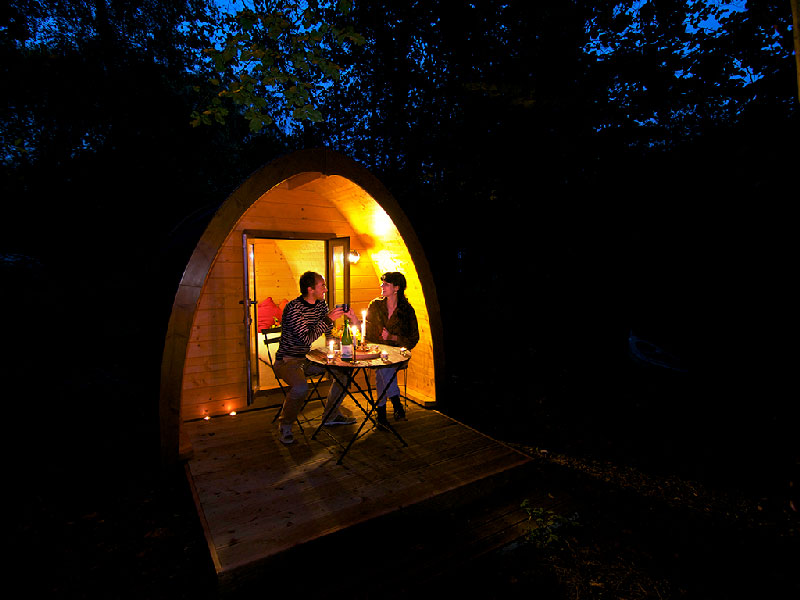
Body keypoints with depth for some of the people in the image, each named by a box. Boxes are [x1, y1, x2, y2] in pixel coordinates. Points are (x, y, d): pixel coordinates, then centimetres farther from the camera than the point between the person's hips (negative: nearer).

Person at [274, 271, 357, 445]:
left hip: (308, 358, 8)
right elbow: (306, 339, -27)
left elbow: (328, 332, 10)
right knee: (301, 387, -35)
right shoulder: (294, 308, -21)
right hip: (287, 360, -7)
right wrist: (328, 319, -27)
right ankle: (285, 424, -5)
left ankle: (331, 414, 13)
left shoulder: (321, 304, 3)